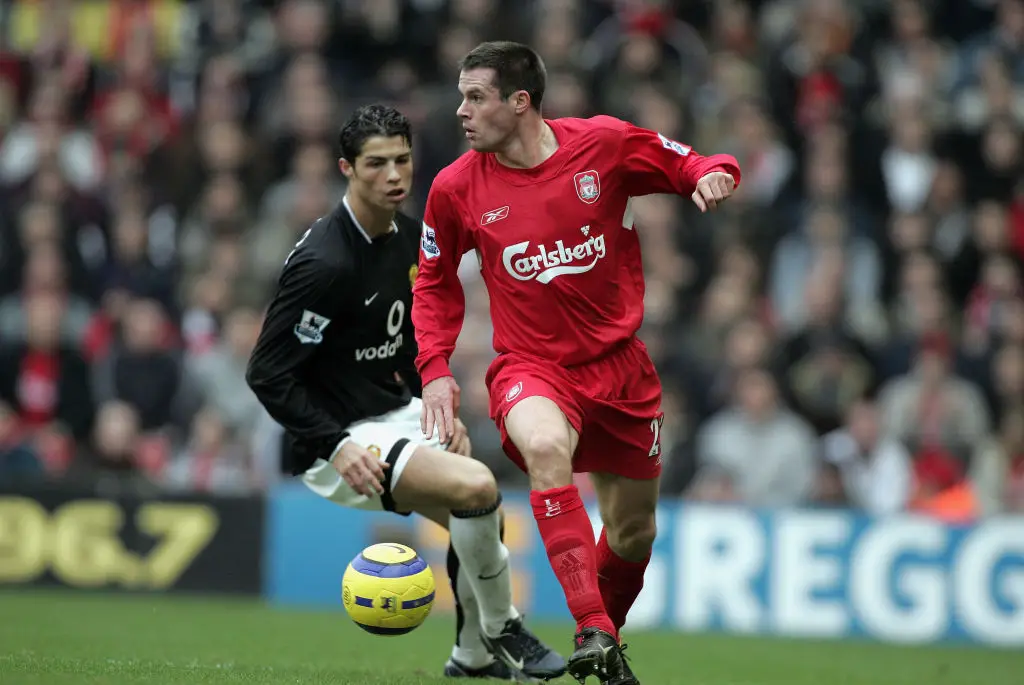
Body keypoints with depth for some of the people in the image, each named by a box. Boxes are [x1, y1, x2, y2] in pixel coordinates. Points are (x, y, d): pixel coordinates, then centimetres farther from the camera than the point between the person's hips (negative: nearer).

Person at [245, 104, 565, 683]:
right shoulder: (324, 262, -24)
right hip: (342, 440, -9)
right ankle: (502, 629, -5)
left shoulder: (408, 237, 4)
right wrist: (339, 447, -27)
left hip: (398, 415, 9)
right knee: (477, 487, -26)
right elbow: (267, 375, -22)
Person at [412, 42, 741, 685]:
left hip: (619, 362, 2)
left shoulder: (605, 143, -9)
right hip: (531, 368, -2)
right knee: (546, 446, -36)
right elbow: (435, 282, 10)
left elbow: (696, 167, 3)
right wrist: (436, 369, -2)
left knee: (633, 534, 11)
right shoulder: (457, 188, -5)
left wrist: (714, 174, -21)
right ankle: (592, 631, -37)